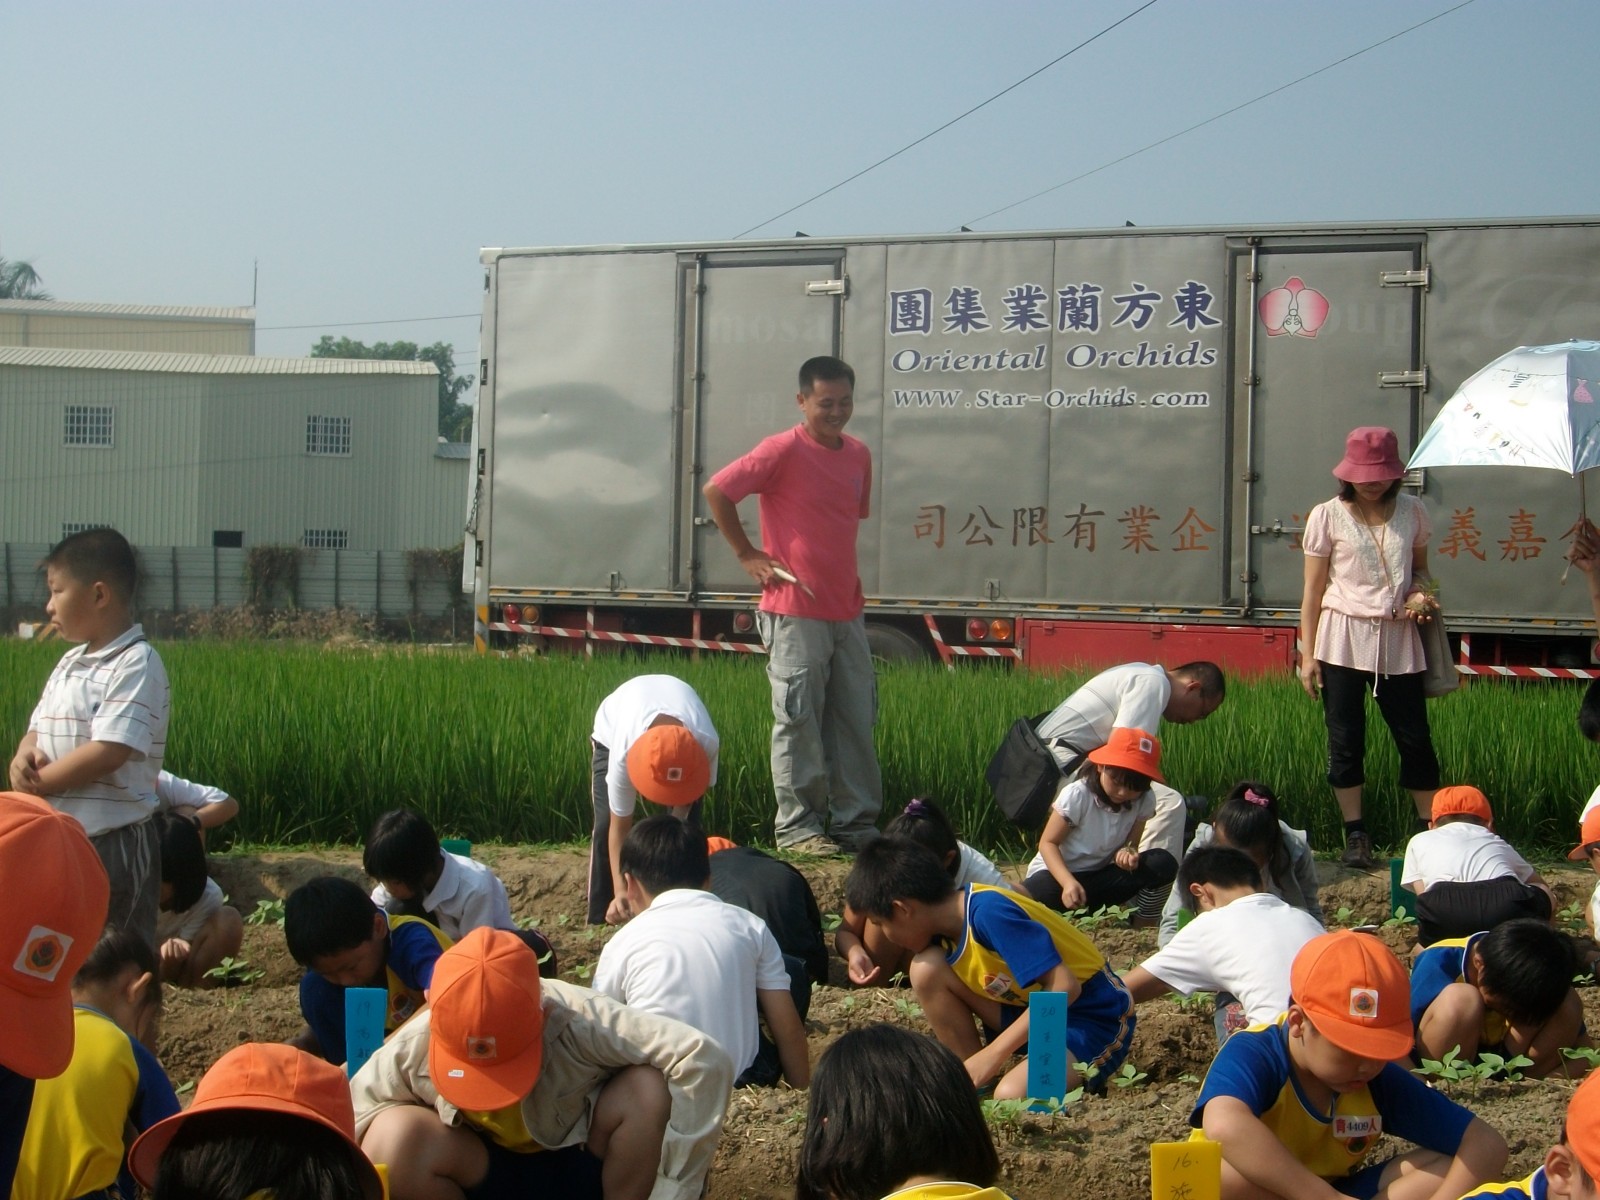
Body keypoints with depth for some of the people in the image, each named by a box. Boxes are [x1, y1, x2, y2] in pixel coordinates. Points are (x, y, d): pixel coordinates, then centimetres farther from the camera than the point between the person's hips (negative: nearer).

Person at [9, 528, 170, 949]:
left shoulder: (137, 664, -14)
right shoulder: (70, 664, 13)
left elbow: (108, 753, -23)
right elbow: (38, 731, 16)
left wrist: (33, 783, -14)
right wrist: (24, 756, -8)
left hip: (114, 846, -9)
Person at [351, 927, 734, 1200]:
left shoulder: (579, 1021, -32)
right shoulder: (412, 1049, -23)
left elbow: (705, 1060, -35)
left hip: (584, 1165, -1)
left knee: (648, 1089, -33)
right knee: (393, 1137, -31)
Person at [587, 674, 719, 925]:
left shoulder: (707, 743, -42)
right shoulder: (624, 752, -44)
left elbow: (684, 804, -23)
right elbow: (619, 826, -35)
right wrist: (620, 894, -40)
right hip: (612, 733, -1)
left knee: (687, 822, -15)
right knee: (607, 823, -17)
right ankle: (601, 918, -9)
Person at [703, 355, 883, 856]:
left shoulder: (859, 455, 12)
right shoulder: (784, 451, -9)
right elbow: (716, 490, -11)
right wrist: (747, 554, -7)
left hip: (847, 612, 7)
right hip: (794, 612, -7)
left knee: (857, 720, 8)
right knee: (798, 721, -3)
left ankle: (857, 823, 14)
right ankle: (797, 827, 2)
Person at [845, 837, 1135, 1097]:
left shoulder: (988, 911, -27)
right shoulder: (948, 925, -1)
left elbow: (1064, 987, -31)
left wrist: (993, 1054, -28)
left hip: (1096, 1021, -8)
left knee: (1010, 1097, -34)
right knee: (927, 968, -7)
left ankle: (1082, 1073, -4)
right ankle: (971, 1080, -1)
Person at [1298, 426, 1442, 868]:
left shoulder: (1411, 512, 4)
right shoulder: (1327, 516, -2)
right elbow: (1313, 590, 0)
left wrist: (1421, 593, -6)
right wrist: (1307, 655, -3)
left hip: (1398, 641, 1)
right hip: (1343, 641, -1)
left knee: (1415, 738, 2)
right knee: (1346, 741, 2)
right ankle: (1356, 835, 11)